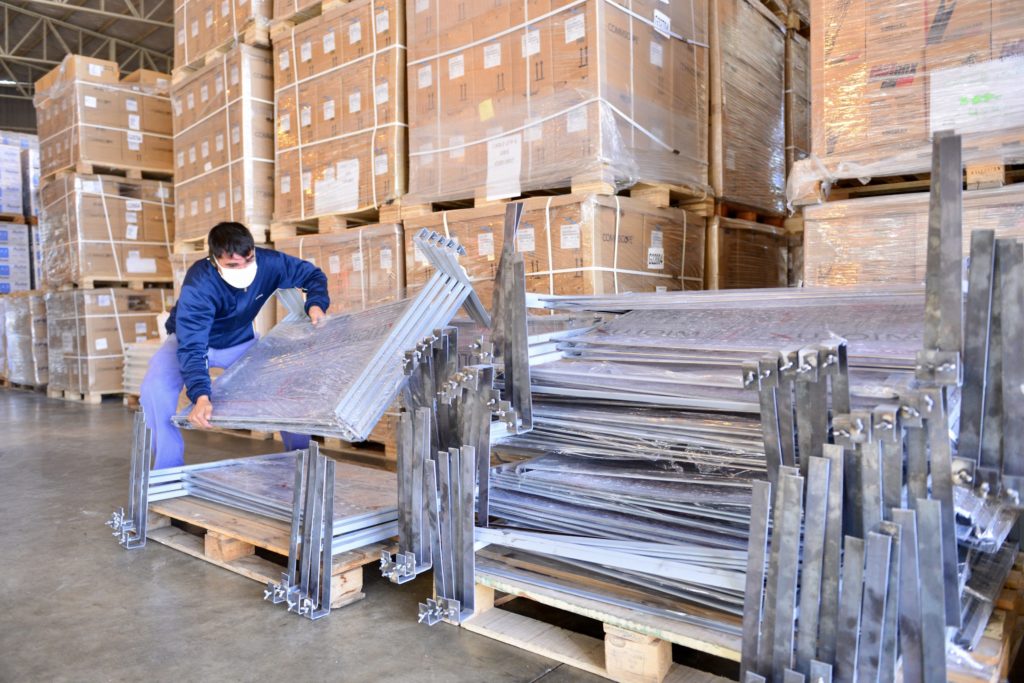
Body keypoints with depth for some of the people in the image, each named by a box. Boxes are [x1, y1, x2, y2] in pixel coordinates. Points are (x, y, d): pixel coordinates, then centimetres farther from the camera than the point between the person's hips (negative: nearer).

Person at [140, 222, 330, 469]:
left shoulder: (269, 263, -28)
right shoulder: (198, 286, -38)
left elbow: (313, 275, -11)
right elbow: (191, 347, -44)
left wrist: (316, 303, -32)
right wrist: (200, 397, -58)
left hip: (240, 341, 4)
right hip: (191, 339, -3)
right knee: (155, 390, -29)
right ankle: (170, 470, -13)